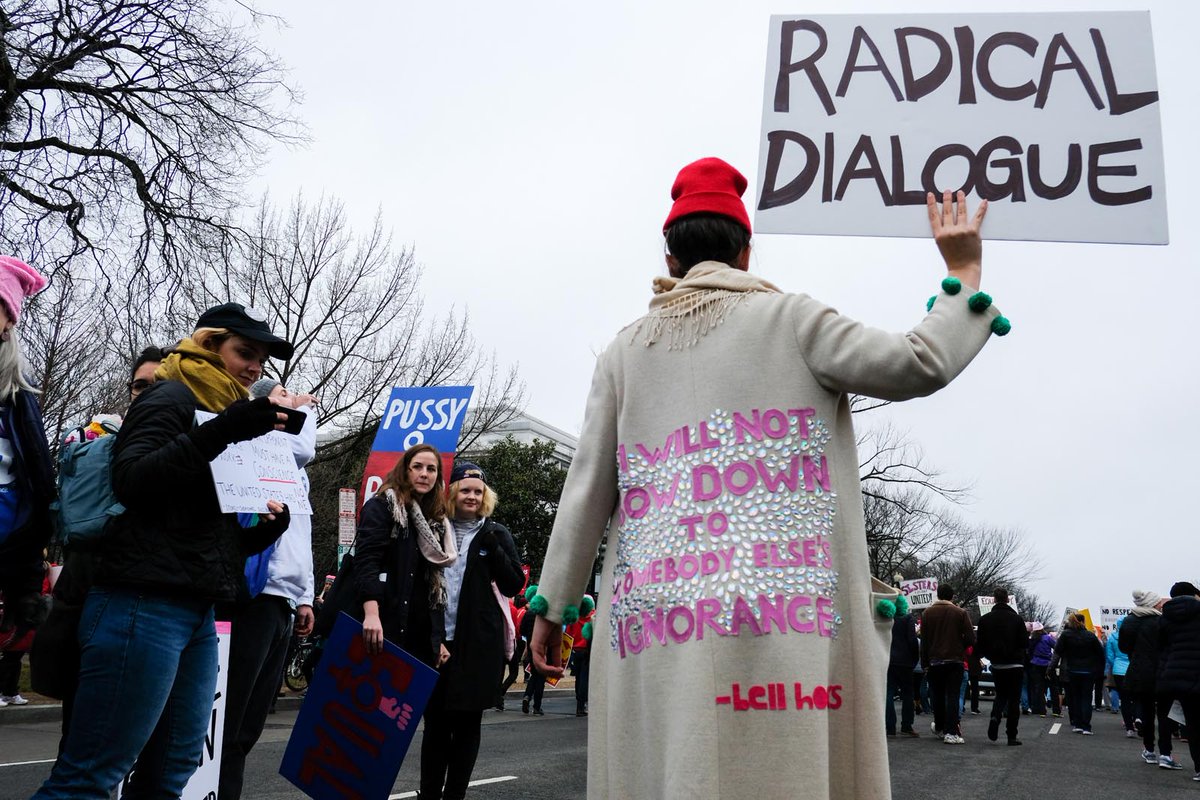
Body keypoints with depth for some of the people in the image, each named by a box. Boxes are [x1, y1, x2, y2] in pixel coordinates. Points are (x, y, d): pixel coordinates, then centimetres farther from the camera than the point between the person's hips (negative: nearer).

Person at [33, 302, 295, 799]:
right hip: (144, 606, -9)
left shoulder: (223, 412, 23)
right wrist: (220, 432, -25)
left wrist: (267, 526, 7)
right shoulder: (173, 397, -2)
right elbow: (131, 481, -18)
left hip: (197, 614, 9)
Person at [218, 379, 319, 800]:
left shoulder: (293, 471, 26)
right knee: (227, 720, -9)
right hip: (255, 594, -9)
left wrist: (305, 598, 20)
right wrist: (304, 409, -2)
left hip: (282, 600, 9)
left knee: (249, 725, 9)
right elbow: (304, 448, -21)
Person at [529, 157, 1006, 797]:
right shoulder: (789, 318, 7)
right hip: (781, 617, -3)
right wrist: (964, 275, 16)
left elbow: (586, 491, 11)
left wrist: (552, 606, 16)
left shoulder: (625, 350, 15)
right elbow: (920, 363, 0)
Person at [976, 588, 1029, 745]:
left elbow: (981, 645, -3)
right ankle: (1012, 736, 3)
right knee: (1014, 699, 5)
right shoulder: (1017, 619, -9)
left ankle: (995, 716, -8)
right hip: (1015, 664, -2)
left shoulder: (985, 619, -3)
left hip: (996, 665, 2)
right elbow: (1025, 644, -7)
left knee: (1001, 695, 21)